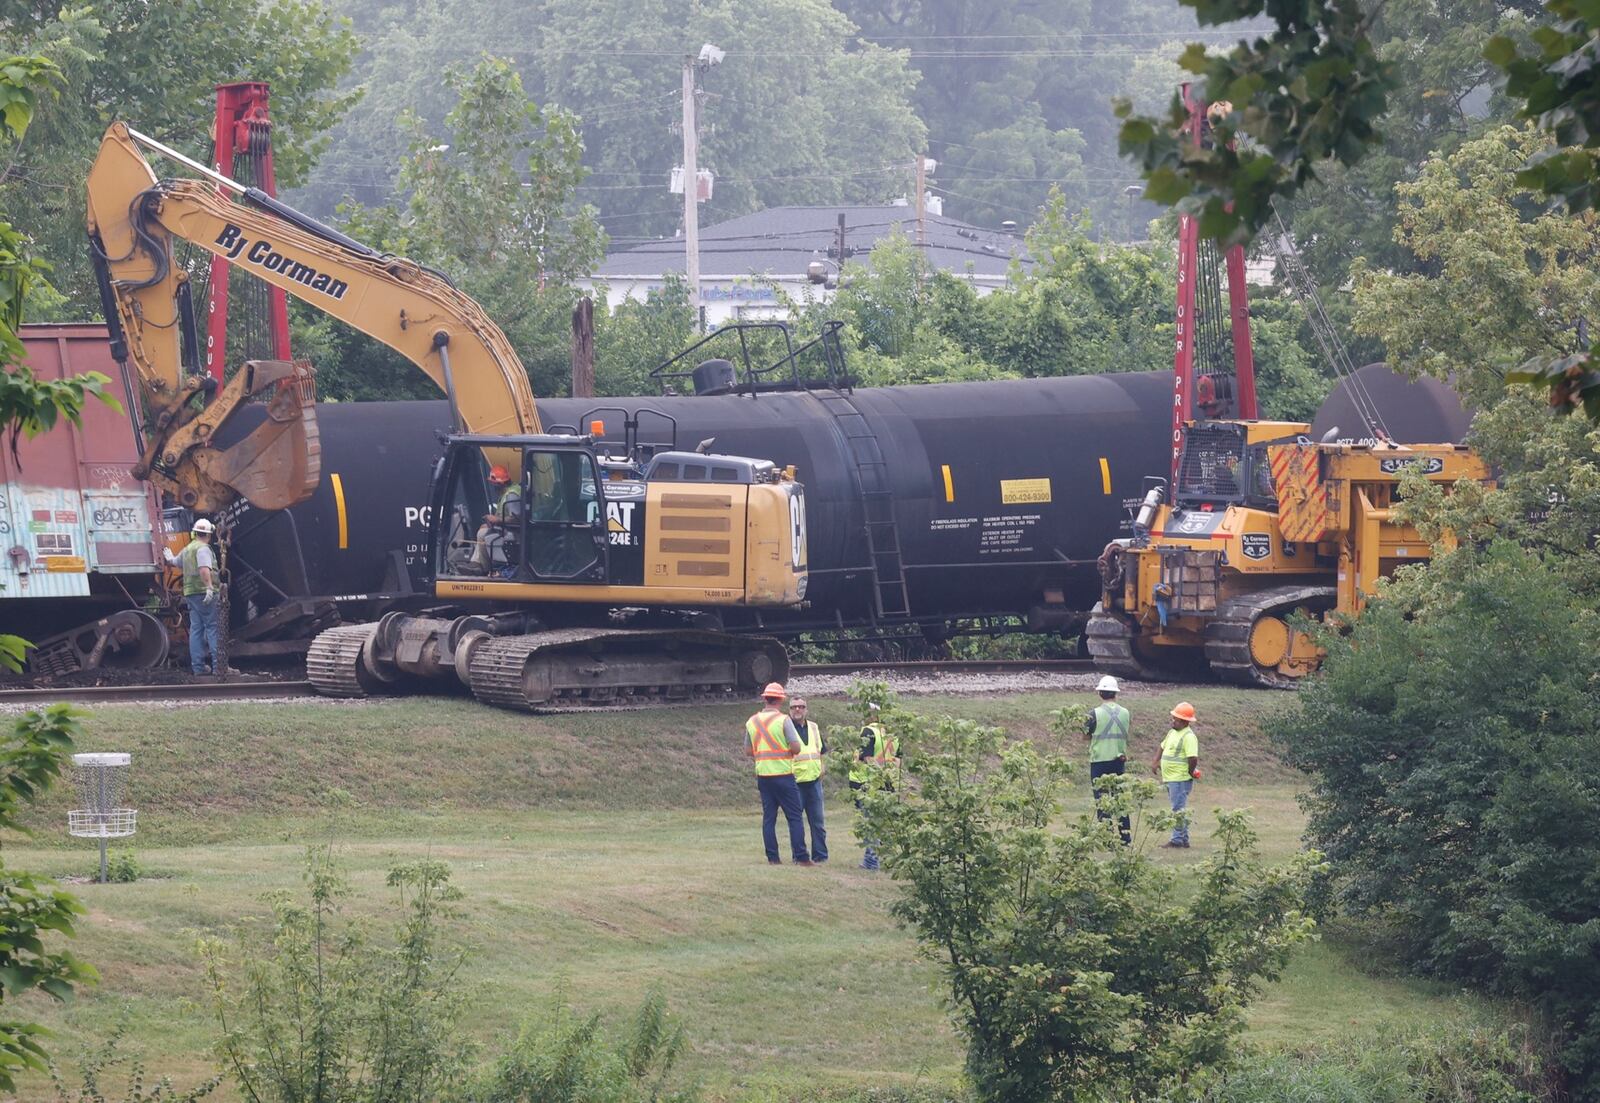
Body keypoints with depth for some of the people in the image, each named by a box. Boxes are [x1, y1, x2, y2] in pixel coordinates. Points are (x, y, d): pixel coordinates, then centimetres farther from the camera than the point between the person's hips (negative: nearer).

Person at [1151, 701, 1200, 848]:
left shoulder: (1188, 737, -16)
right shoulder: (1173, 733, 14)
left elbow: (1193, 758, -24)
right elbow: (1162, 748, 25)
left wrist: (1190, 772, -11)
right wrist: (1155, 762, 11)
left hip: (1180, 780, -10)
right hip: (1170, 779, 10)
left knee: (1178, 810, -7)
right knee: (1179, 810, 14)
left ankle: (1178, 839, -4)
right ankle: (1184, 839, 19)